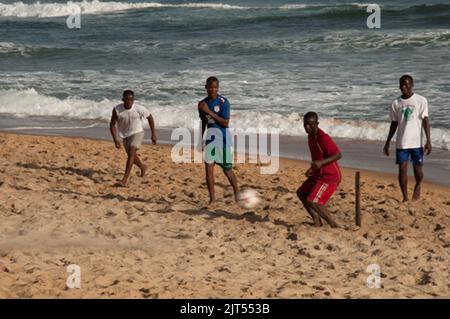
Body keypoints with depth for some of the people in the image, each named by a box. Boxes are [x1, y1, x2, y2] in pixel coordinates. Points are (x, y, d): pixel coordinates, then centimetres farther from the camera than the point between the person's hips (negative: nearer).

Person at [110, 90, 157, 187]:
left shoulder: (139, 109, -23)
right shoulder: (117, 109, -21)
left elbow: (150, 117, -4)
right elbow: (112, 125, -10)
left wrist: (153, 134, -2)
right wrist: (115, 140, -20)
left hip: (137, 133, -4)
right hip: (125, 135, 4)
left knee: (131, 153, -24)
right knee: (132, 156, 21)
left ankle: (125, 179, -27)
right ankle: (142, 167, 54)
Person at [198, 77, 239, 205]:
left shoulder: (223, 102, -13)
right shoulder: (202, 104, 4)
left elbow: (226, 122, -19)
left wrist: (209, 112, -23)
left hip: (222, 137, -4)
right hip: (210, 137, 4)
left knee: (227, 169, 4)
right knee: (208, 167, -4)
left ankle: (237, 192, 26)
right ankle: (212, 198, 4)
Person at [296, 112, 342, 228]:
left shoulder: (323, 138, -24)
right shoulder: (311, 136, 6)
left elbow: (338, 155, -26)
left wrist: (321, 163, -37)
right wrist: (312, 168, 16)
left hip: (330, 176, -10)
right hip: (319, 174, 10)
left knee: (312, 201, -18)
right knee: (301, 193, 17)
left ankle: (334, 226, -9)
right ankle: (317, 221, 19)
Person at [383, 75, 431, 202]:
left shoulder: (421, 100, -3)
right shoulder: (396, 103, 6)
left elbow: (425, 121, -5)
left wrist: (429, 141, -11)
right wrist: (388, 142, 12)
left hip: (416, 142, -2)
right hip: (401, 143, 2)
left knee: (417, 170, 5)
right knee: (402, 170, -4)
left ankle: (417, 187, 36)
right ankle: (405, 197, 7)